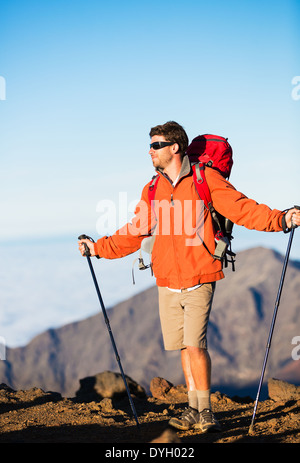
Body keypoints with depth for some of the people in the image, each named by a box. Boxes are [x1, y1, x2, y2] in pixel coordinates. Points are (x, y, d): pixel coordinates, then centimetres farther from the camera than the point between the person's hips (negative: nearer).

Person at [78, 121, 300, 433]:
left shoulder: (205, 179, -4)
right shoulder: (152, 190, 12)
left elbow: (241, 208, -10)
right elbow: (135, 232, 21)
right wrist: (99, 248, 21)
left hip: (199, 280, -5)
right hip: (167, 282, 5)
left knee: (195, 344, -11)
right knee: (184, 347, 9)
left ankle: (205, 411, 4)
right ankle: (193, 409, 21)